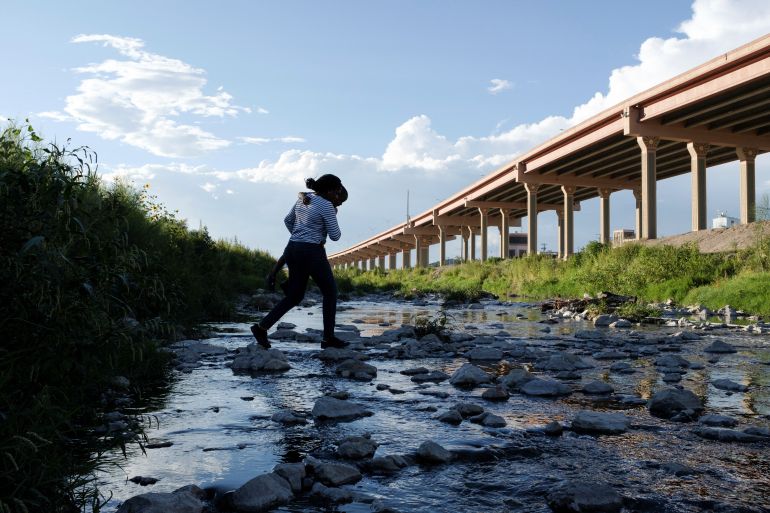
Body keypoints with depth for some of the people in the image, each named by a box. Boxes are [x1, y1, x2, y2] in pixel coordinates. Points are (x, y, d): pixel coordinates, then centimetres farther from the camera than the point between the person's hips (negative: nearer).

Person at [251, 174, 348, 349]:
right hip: (312, 253, -8)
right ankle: (328, 338, 10)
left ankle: (262, 326, 5)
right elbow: (335, 236, -10)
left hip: (293, 250, 8)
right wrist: (333, 217, 7)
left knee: (295, 296, 15)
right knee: (330, 292, 9)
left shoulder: (302, 199, 13)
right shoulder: (326, 205, -12)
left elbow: (288, 220, 26)